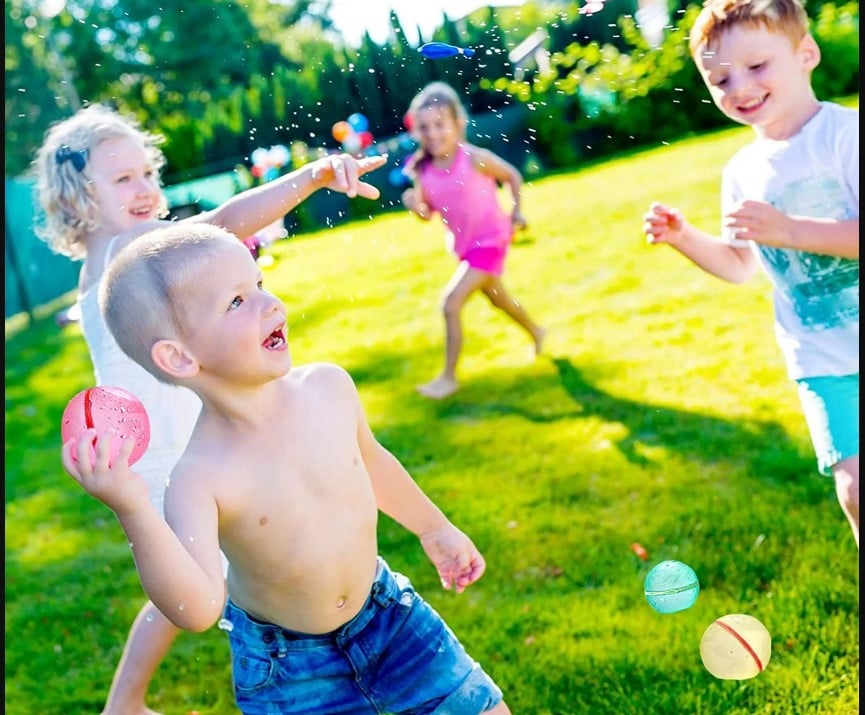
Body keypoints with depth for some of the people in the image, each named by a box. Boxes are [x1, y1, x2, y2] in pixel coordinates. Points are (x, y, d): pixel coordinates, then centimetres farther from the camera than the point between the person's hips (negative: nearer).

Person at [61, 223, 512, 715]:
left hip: (383, 610, 4)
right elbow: (198, 610, -38)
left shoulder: (329, 387, -15)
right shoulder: (200, 478, -29)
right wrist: (135, 512, -50)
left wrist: (433, 527, 18)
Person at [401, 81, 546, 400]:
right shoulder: (422, 170, -12)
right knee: (497, 297, 27)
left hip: (489, 241, -6)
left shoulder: (474, 158, -24)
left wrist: (516, 211, -6)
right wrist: (415, 205, -21)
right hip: (464, 244, 6)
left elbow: (513, 175, -8)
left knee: (451, 304, -15)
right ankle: (536, 333, 55)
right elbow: (428, 213, -1)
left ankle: (449, 377, -2)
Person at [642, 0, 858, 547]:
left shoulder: (846, 133, -14)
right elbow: (740, 267, 15)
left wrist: (789, 230, -28)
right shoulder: (742, 172, 5)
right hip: (823, 360, 4)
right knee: (853, 487, -2)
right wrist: (683, 237, 0)